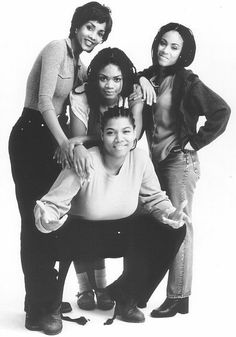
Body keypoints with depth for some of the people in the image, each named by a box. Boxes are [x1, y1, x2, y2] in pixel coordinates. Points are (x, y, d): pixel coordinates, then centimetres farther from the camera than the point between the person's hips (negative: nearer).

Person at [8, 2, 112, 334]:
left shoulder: (78, 63, 16)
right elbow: (44, 101, -20)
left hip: (55, 138, 9)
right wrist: (64, 142, -29)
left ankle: (47, 299, 24)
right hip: (31, 137, -9)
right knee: (37, 222, -5)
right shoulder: (57, 48, -11)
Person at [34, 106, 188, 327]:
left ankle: (125, 299, 5)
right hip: (82, 234, -4)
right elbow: (52, 205, -24)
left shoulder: (140, 159, -12)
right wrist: (47, 219, -47)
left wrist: (170, 213, -21)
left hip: (123, 232, 5)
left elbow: (155, 199, 0)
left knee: (172, 231, -14)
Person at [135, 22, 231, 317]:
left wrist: (196, 141, -12)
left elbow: (221, 111, -15)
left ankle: (178, 298, 1)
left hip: (179, 161, -6)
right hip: (155, 160, 6)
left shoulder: (186, 82, -9)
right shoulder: (151, 76, 9)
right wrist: (140, 79, -6)